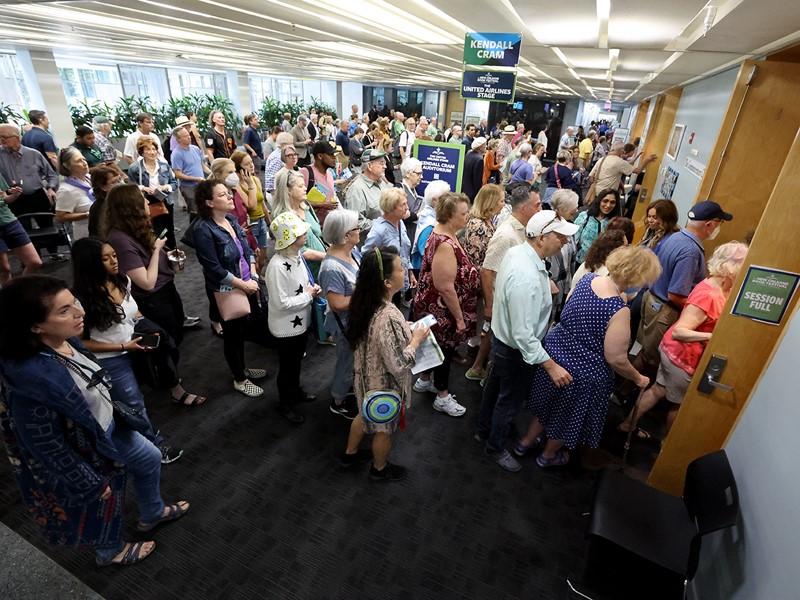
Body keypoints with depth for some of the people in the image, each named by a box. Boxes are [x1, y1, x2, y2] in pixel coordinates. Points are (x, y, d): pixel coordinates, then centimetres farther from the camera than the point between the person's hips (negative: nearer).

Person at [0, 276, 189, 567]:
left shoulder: (67, 343, -16)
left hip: (111, 427, 7)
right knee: (101, 506, 22)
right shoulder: (33, 379, -39)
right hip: (87, 452, -7)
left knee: (151, 459, 25)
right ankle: (110, 552, 55)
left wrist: (118, 414, 18)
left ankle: (152, 515, 54)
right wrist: (91, 483, -15)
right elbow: (47, 446, -27)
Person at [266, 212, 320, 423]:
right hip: (285, 327, -8)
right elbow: (281, 303, -28)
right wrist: (308, 295, -20)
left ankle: (295, 392, 50)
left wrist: (313, 288, -7)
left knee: (297, 361, 27)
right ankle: (285, 404, 36)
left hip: (300, 321, 8)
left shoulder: (297, 255, -3)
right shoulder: (277, 266, -30)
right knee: (287, 366, 13)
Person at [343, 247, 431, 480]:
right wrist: (416, 339, -19)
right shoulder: (389, 318, -38)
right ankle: (380, 469, 47)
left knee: (366, 415, 32)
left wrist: (405, 332, 1)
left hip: (366, 375, 7)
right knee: (384, 428, 20)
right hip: (385, 385, -7)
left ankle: (350, 453, 55)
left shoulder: (363, 302, -11)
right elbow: (398, 366, -32)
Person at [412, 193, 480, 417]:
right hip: (442, 310, -9)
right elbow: (446, 288, -30)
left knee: (435, 345, 25)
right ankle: (443, 397, 29)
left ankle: (424, 380, 46)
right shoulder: (445, 244, -31)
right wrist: (459, 318, -20)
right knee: (445, 349, 8)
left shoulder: (442, 233, 1)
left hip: (434, 307, 9)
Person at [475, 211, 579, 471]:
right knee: (510, 400, 15)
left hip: (503, 338, 9)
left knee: (495, 385, 28)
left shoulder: (516, 251, -9)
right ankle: (496, 446, 42)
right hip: (516, 350, -9)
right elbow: (523, 334, -34)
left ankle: (483, 429, 54)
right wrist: (550, 366, -28)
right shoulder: (527, 278, -38)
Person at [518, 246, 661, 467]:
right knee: (568, 415, 22)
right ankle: (549, 455, 47)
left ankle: (526, 441, 49)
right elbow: (615, 359, -21)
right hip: (582, 372, -6)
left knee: (549, 402, 29)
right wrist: (638, 378, -3)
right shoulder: (619, 311, -30)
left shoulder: (587, 278, -10)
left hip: (556, 351, 7)